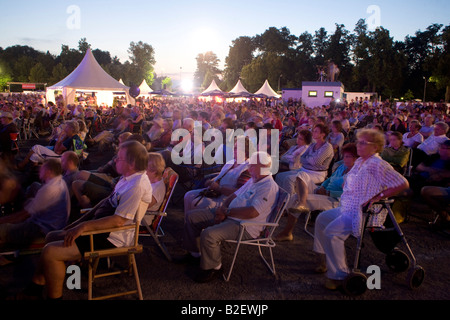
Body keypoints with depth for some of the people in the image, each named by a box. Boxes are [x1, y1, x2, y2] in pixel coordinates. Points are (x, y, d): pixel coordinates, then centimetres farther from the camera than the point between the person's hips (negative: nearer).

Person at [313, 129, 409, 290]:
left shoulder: (378, 165, -16)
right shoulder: (359, 161, 12)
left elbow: (403, 184, -20)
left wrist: (379, 196, -20)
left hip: (361, 212, -10)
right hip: (347, 208, 10)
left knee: (332, 232, -26)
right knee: (321, 219, 18)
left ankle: (339, 275, -15)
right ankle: (325, 259, 29)